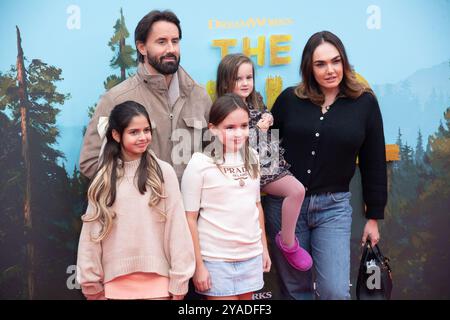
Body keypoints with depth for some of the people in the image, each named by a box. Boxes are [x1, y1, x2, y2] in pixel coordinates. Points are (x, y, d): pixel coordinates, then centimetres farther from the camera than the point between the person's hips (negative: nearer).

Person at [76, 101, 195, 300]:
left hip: (157, 279, -2)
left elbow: (177, 227, -4)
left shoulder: (164, 172, -5)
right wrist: (92, 282, 6)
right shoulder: (104, 178, 1)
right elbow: (92, 230, 5)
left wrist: (179, 279, -4)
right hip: (116, 280, 2)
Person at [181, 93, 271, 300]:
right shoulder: (200, 164, -11)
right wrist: (198, 265, -9)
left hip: (252, 256, 5)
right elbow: (190, 218, -8)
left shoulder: (251, 157, 5)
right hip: (216, 260, -5)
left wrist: (264, 247, 14)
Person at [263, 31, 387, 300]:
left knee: (335, 291, -4)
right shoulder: (290, 99, -1)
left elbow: (374, 163, 3)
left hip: (333, 207, -1)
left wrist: (374, 216, 5)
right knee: (294, 287, 13)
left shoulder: (365, 103, -2)